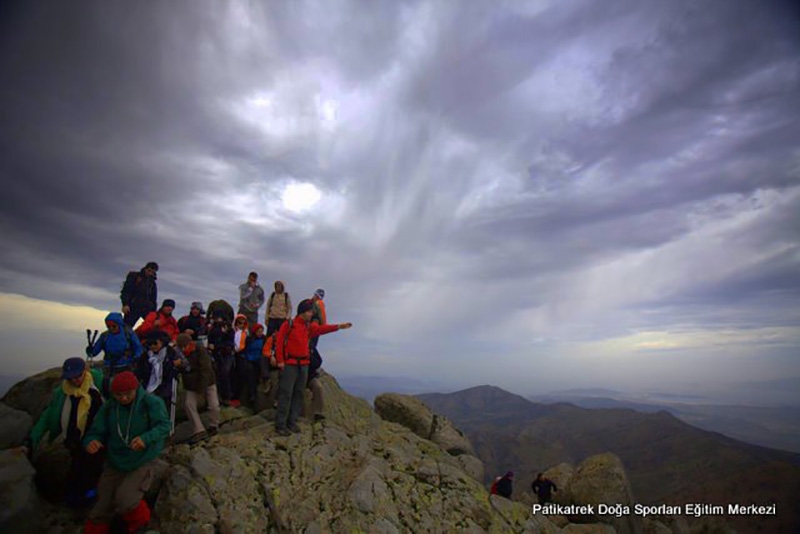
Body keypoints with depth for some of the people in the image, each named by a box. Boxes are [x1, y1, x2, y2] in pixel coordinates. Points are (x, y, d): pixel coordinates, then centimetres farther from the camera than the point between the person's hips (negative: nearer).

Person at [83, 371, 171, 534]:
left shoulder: (151, 403, -18)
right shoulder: (108, 408, -6)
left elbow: (164, 425, -22)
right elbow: (97, 432, -1)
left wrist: (146, 438, -39)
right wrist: (91, 441, -24)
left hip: (141, 463, -4)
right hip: (114, 464, 4)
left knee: (124, 498, -17)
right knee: (103, 504, 9)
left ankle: (139, 520, 16)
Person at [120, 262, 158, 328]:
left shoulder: (152, 283, 19)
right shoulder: (133, 276, 9)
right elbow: (126, 290, -1)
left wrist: (153, 311, 8)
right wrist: (125, 304, -15)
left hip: (147, 309, 3)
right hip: (133, 307, -3)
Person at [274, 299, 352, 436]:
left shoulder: (309, 326, 11)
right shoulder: (288, 325, -6)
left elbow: (322, 329, -2)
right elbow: (279, 342, -8)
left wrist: (338, 326, -13)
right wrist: (280, 360, -12)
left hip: (303, 364, 7)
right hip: (289, 364, -6)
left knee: (298, 394, 10)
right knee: (286, 394, -5)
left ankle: (292, 422, 20)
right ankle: (280, 424, 3)